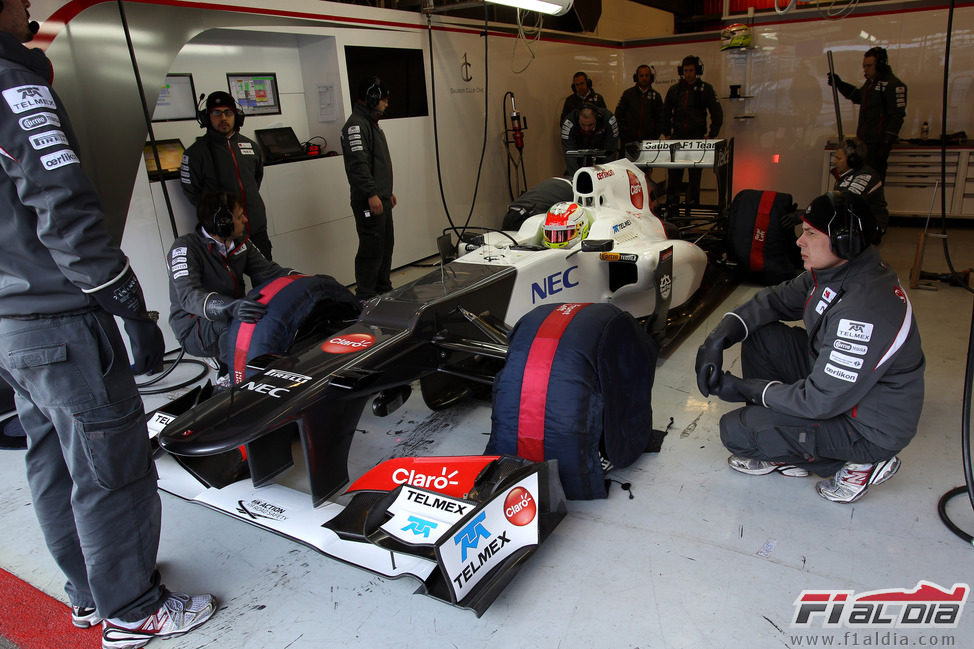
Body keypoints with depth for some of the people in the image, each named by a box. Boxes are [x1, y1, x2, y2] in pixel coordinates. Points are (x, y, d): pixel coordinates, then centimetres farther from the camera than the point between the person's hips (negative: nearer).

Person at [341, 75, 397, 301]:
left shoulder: (371, 123, 21)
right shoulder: (355, 125, -13)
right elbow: (358, 163, -23)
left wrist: (387, 191, 29)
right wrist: (371, 194, -27)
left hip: (380, 199, 11)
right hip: (368, 202, -11)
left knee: (386, 245, 16)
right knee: (372, 249, -9)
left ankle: (383, 290, 27)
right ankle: (365, 298, -2)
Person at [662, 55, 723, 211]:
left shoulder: (705, 89, 2)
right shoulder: (674, 89, 9)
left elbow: (717, 113, 3)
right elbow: (666, 112, 18)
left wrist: (712, 134, -5)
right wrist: (667, 132, 10)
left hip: (697, 136, -2)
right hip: (677, 136, 2)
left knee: (695, 172, 0)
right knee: (674, 171, 0)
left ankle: (692, 202, 6)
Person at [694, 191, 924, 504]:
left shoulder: (865, 309, -34)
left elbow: (821, 401, -30)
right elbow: (775, 300, 5)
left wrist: (745, 389, -18)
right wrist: (719, 337, -11)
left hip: (869, 427, -9)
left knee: (735, 431, -15)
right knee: (759, 334, 2)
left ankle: (861, 463, 1)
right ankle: (782, 456, 12)